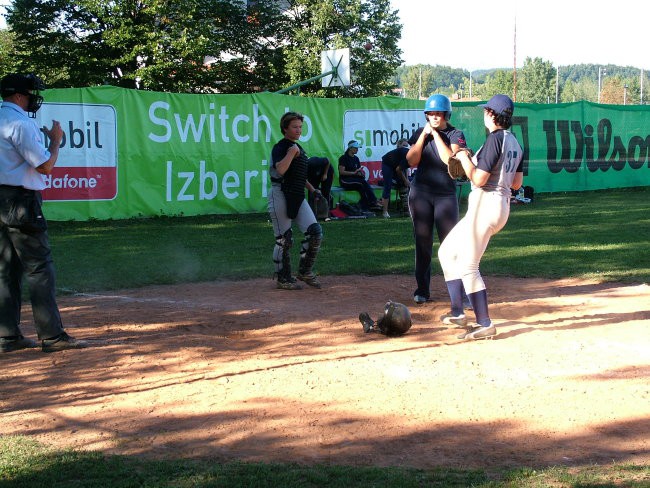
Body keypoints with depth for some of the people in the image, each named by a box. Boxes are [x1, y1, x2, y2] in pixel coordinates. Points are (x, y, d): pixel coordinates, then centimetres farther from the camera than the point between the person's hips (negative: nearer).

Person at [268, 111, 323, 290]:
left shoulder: (298, 148, 17)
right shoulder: (280, 148, -9)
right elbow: (280, 170, -29)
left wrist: (312, 189, 22)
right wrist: (292, 152, -24)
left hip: (298, 197, 8)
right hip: (281, 196, -8)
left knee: (315, 232, -3)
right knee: (284, 239, -2)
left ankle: (305, 271, 11)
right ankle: (283, 279, 10)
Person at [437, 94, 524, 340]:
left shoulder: (495, 138, -16)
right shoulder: (514, 142, 12)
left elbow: (478, 179, -19)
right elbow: (517, 183, 16)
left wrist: (464, 158, -4)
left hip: (485, 205, -10)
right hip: (502, 206, 10)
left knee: (468, 266, -6)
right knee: (447, 252, 18)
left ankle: (485, 324, -6)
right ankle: (457, 312, 18)